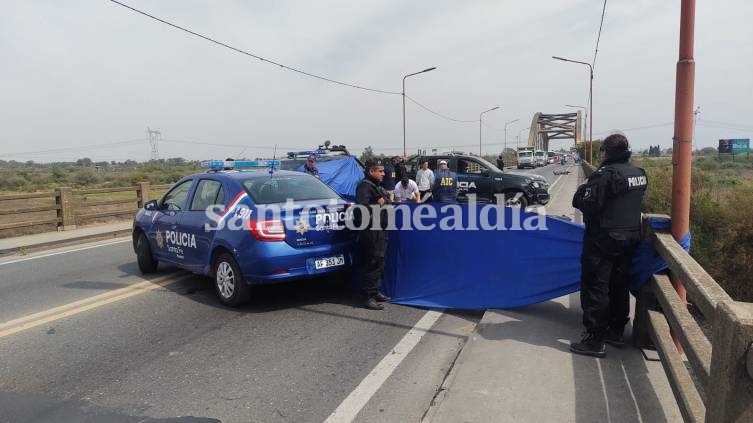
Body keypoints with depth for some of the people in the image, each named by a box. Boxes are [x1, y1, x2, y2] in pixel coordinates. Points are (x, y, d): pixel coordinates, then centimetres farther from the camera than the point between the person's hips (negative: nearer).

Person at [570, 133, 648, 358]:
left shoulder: (605, 174, -19)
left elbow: (587, 205, -22)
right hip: (630, 238, 8)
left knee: (595, 288, -2)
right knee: (620, 286, 17)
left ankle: (595, 340, 1)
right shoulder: (639, 174, 7)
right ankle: (616, 332, 29)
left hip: (603, 240, -8)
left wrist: (581, 192, -4)